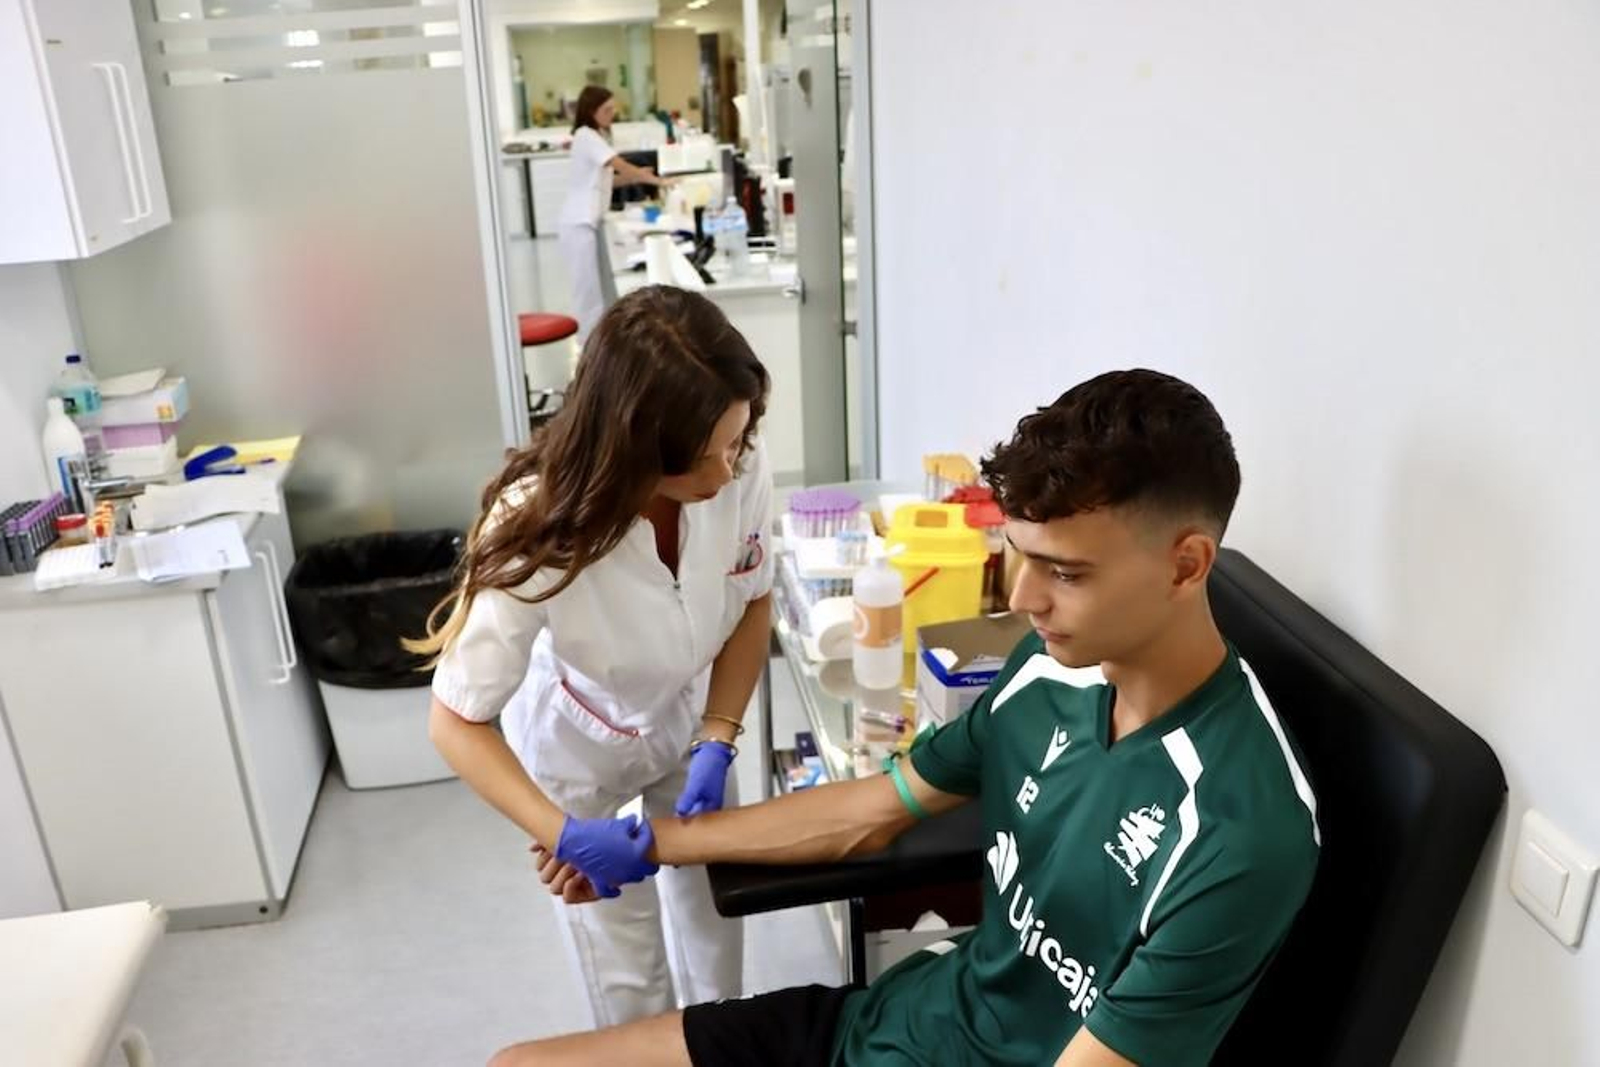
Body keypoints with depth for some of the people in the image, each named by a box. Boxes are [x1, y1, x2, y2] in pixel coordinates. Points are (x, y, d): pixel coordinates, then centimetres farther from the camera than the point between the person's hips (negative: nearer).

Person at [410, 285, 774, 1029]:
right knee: (625, 972, 10)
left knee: (714, 906, 22)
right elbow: (457, 722, -26)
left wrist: (716, 742, -19)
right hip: (576, 746, -3)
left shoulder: (742, 469, -31)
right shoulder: (541, 532, -38)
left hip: (687, 718, 3)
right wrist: (562, 834, -37)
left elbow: (752, 602, -10)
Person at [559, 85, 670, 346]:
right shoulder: (586, 136, -12)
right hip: (579, 223, -9)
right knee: (588, 287, -7)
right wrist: (656, 180, -16)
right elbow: (621, 165, -18)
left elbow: (606, 178, 14)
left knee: (605, 286, 12)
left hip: (593, 221, 9)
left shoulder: (599, 136, 16)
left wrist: (638, 178, 2)